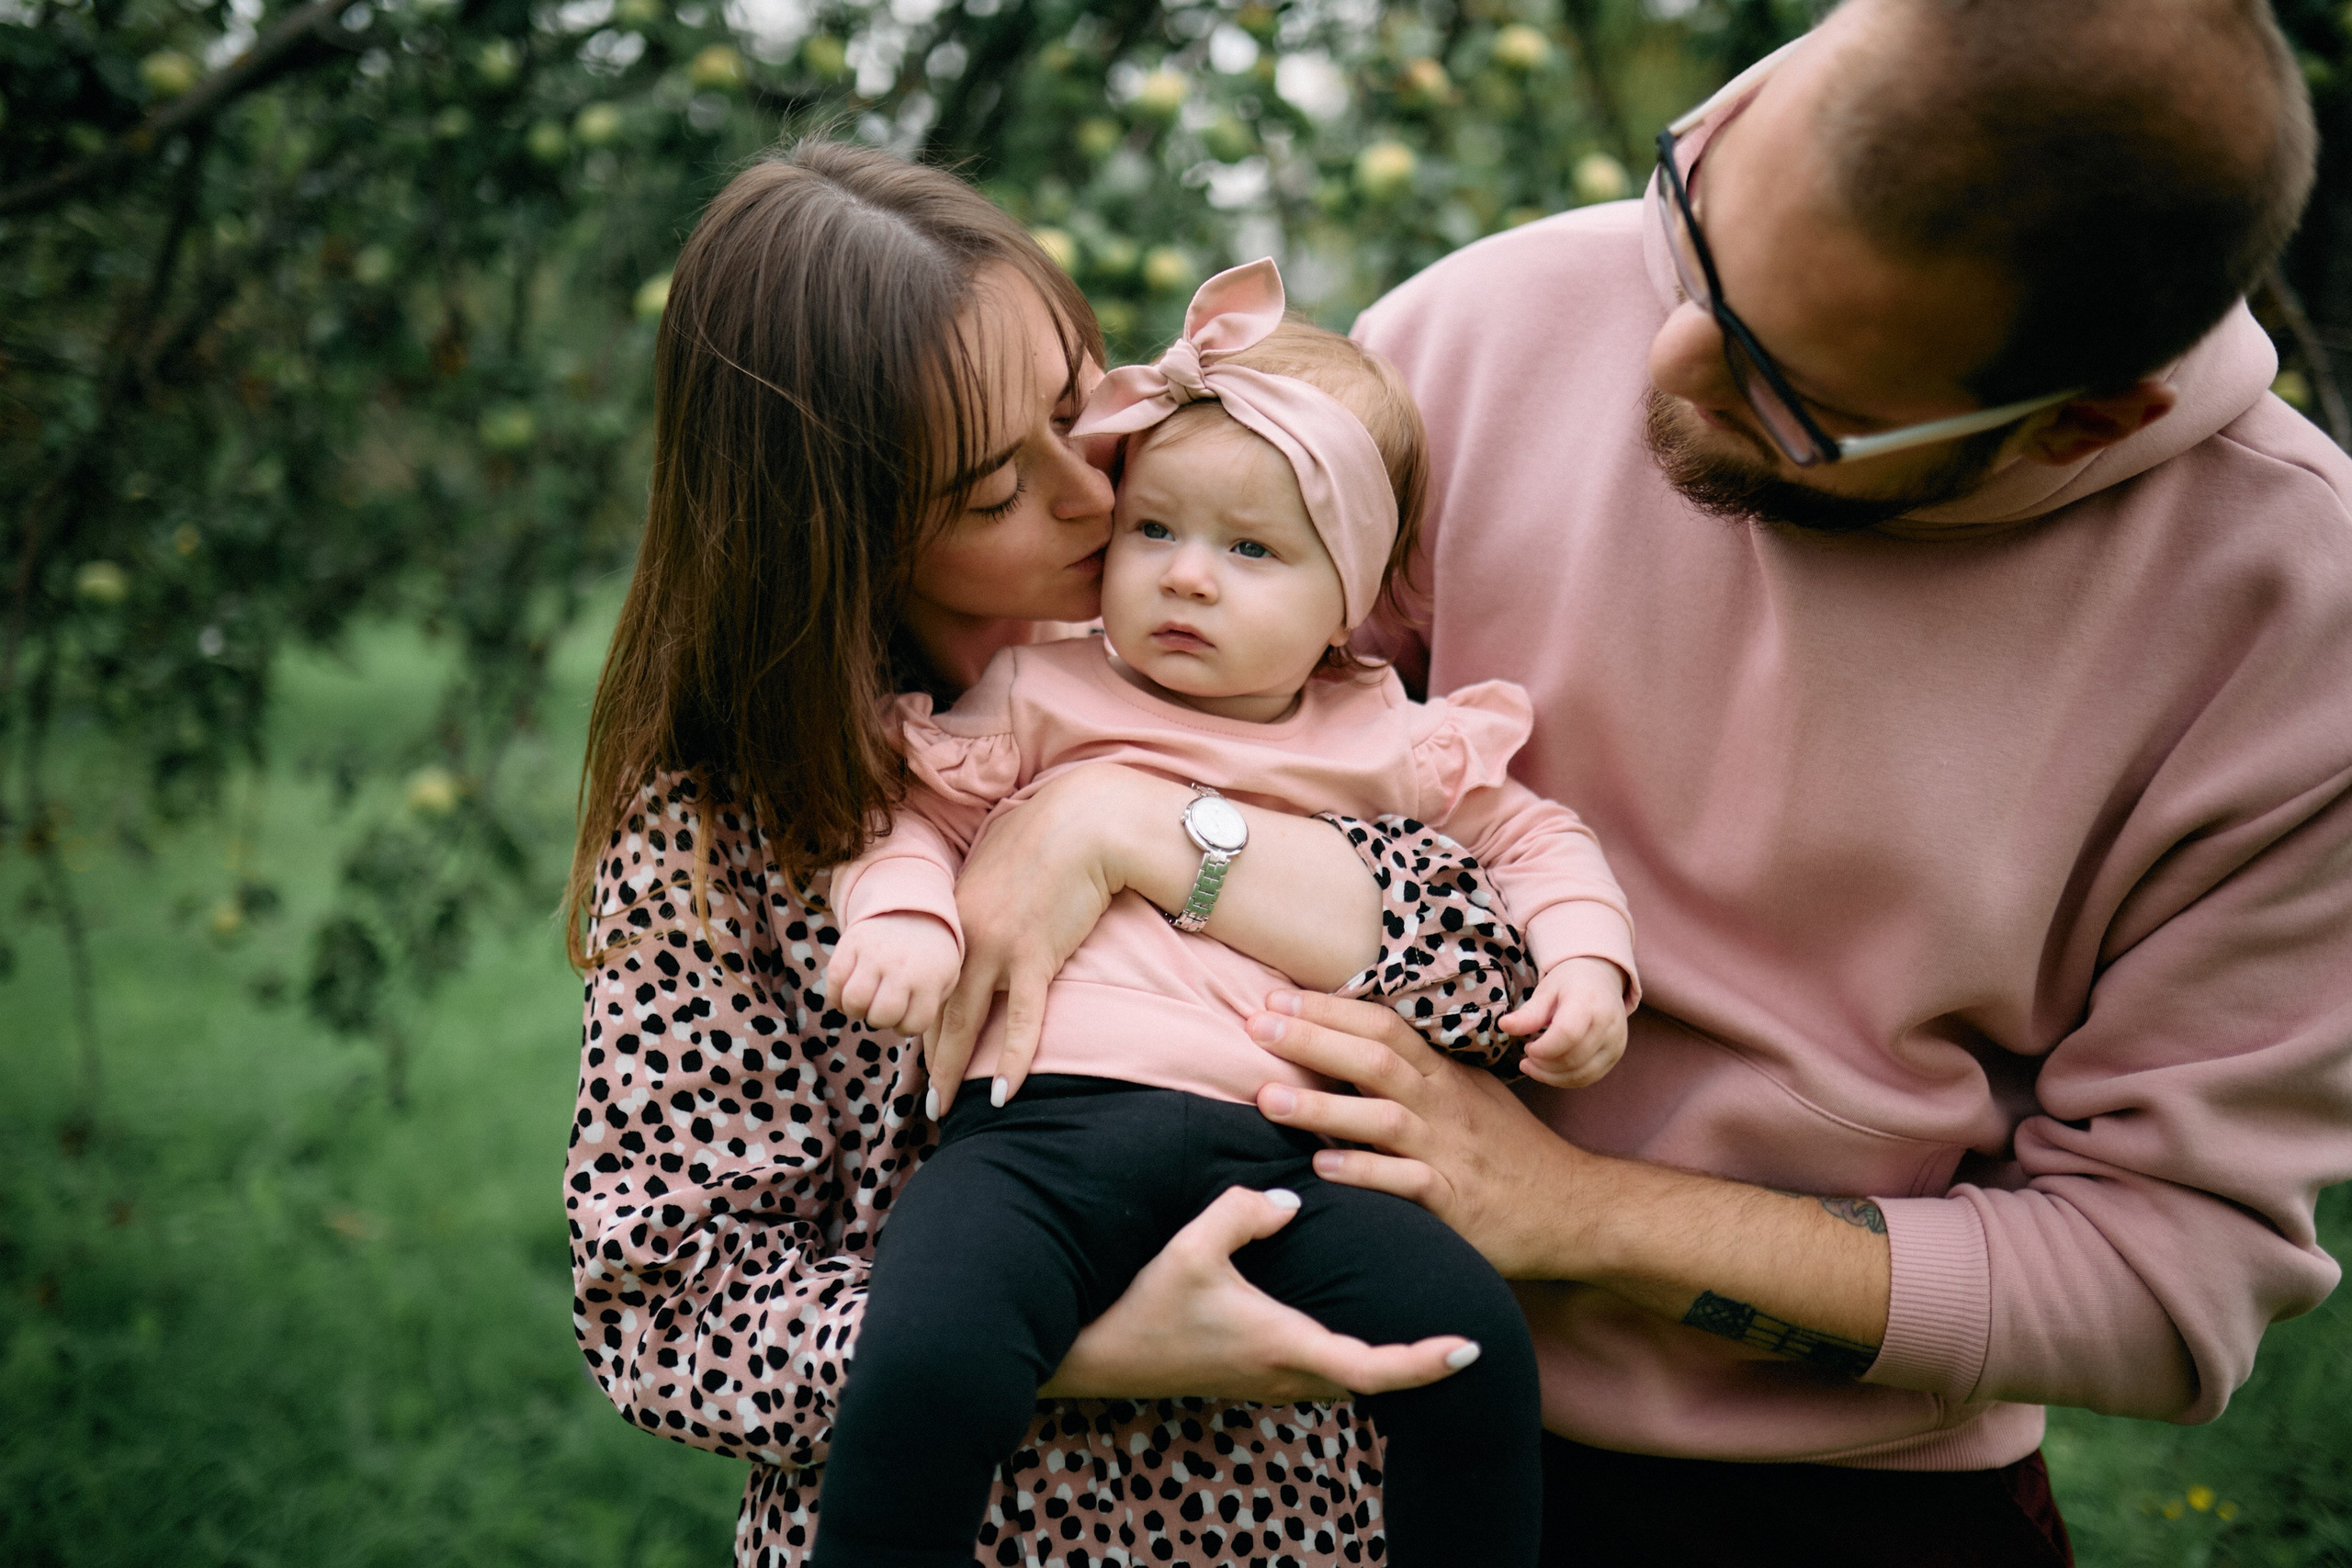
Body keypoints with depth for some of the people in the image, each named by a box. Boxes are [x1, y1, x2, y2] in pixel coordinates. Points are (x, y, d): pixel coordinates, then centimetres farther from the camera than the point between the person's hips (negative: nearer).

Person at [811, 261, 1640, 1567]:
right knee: (923, 1373, -30)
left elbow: (1533, 835, 29)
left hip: (1269, 1151, 2)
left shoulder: (1389, 744, 20)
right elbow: (910, 805, 16)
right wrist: (903, 914, -5)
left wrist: (1585, 958, 11)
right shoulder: (1045, 698, 17)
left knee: (1476, 1343, -18)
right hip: (1044, 1120, -2)